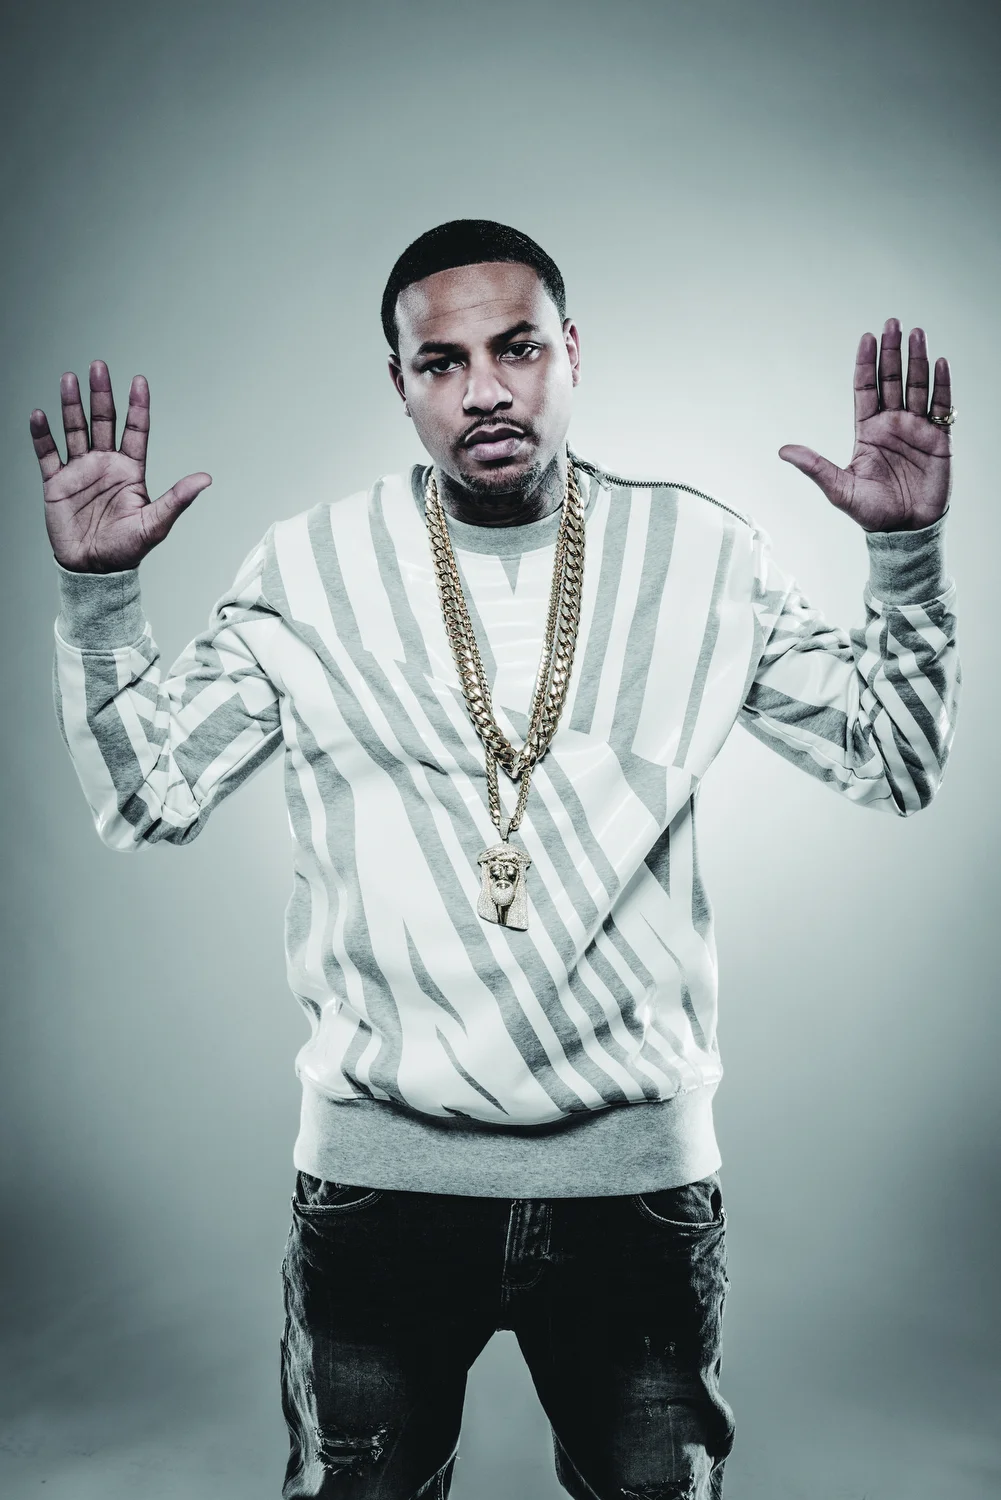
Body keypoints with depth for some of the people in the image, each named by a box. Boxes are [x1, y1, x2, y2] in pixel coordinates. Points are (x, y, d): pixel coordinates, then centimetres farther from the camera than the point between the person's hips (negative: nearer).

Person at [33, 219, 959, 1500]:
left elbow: (889, 763, 4)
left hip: (639, 1166, 1)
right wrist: (96, 590, -12)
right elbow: (146, 800, -1)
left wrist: (906, 551, -8)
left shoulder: (699, 557, 0)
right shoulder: (306, 572, -2)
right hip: (378, 1167, 0)